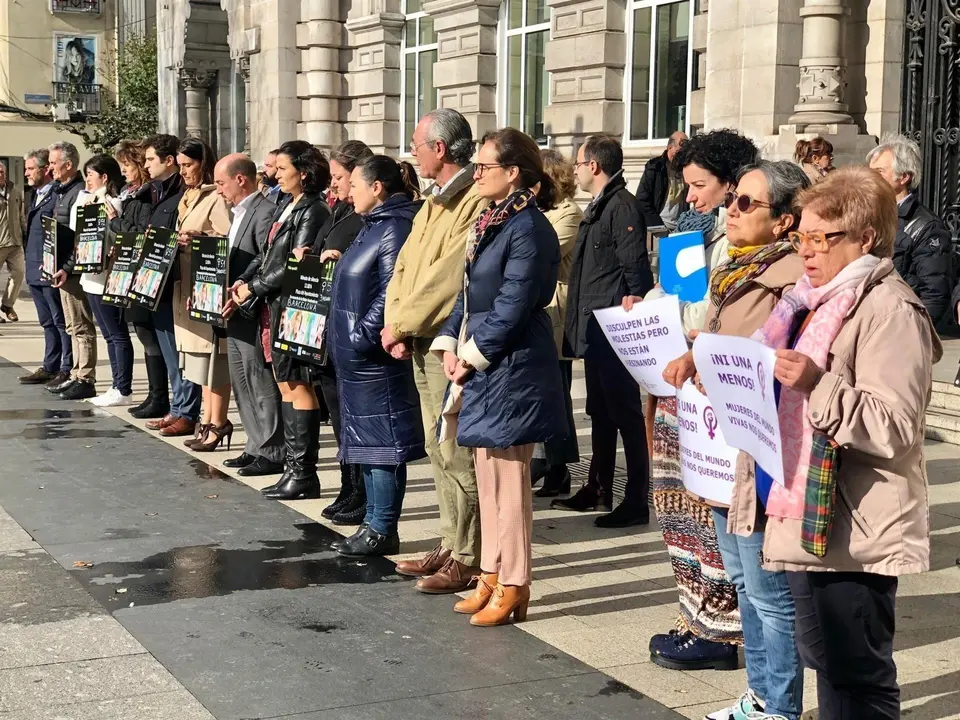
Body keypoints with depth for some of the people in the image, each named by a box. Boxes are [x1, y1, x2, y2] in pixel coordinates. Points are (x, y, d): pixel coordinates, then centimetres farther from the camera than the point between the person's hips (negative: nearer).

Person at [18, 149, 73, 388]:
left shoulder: (59, 196, -14)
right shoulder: (36, 196, 17)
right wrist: (28, 257, 15)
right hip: (35, 270, 10)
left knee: (61, 322, -2)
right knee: (47, 322, 15)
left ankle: (67, 371, 3)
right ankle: (50, 368, 22)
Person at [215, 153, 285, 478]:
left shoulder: (265, 213, -15)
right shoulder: (239, 214, 17)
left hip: (252, 314, -10)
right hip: (235, 315, 10)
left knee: (262, 384, -3)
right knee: (241, 382, 14)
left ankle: (273, 452, 4)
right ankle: (257, 446, 22)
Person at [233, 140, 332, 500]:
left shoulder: (312, 212, -13)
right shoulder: (286, 207, 15)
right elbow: (266, 255, 16)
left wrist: (253, 288, -12)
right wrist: (243, 281, 2)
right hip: (275, 306, 9)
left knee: (297, 386, -5)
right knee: (285, 384, 12)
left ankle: (304, 474, 1)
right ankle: (292, 466, 19)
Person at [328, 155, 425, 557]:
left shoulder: (395, 229, -16)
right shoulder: (375, 225, 16)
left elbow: (392, 293, -23)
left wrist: (361, 336, -21)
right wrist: (344, 337, 17)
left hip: (374, 355, -11)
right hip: (357, 356, 11)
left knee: (380, 440, -3)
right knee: (367, 440, 15)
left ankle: (382, 529, 3)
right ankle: (375, 521, 23)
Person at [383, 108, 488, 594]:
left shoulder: (477, 202, -15)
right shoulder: (434, 203, 17)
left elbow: (447, 277, -21)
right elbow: (404, 267, 13)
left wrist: (402, 324, -14)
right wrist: (396, 325, -1)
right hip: (420, 345, 10)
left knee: (457, 454, -4)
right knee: (439, 451, 15)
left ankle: (467, 560, 4)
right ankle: (450, 547, 25)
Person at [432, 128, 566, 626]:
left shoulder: (529, 229, -16)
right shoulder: (489, 223, 14)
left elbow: (512, 307, -19)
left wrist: (473, 355, -13)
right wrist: (450, 344, 3)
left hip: (512, 369, -10)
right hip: (481, 366, 10)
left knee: (508, 479, -2)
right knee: (488, 477, 15)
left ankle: (512, 588, 8)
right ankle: (491, 576, 25)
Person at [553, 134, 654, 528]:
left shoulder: (622, 205, -14)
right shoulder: (598, 207, 16)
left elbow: (636, 267, -19)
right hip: (594, 329, 10)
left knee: (625, 413, -5)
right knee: (600, 411, 17)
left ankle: (637, 501, 1)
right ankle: (598, 489, 27)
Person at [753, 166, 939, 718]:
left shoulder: (890, 310, -15)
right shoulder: (821, 300, 15)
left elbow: (894, 427, -23)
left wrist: (817, 384, -32)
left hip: (854, 527, -10)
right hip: (813, 515, 10)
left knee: (855, 675, -3)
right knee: (825, 657, 19)